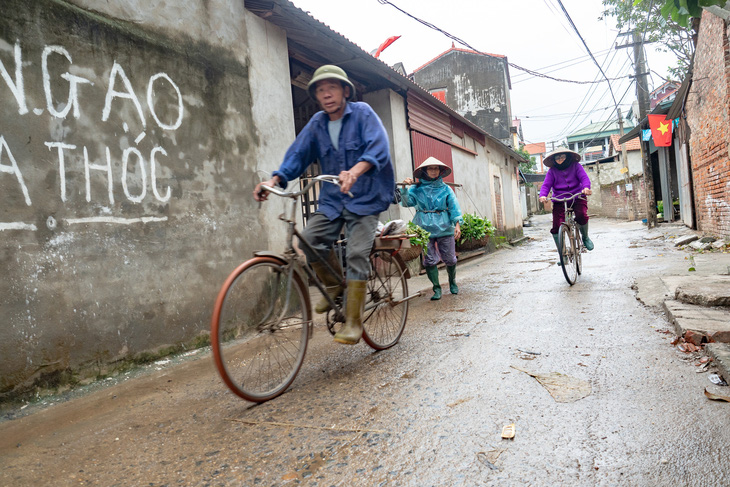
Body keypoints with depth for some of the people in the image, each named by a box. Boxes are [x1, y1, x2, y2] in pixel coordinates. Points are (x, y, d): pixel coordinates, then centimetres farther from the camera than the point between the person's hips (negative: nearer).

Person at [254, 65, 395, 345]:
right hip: (332, 200, 4)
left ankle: (353, 322, -6)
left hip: (365, 198, -4)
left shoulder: (362, 113, -6)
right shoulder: (317, 123, 8)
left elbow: (378, 146, -23)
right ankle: (334, 284, 12)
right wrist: (275, 179, -19)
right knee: (309, 241, -16)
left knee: (357, 254, -16)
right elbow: (298, 154, 1)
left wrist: (355, 171, -43)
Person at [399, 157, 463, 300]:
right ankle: (437, 288, 12)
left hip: (444, 229, 1)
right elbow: (406, 202, -2)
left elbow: (454, 207, 3)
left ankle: (452, 282, 33)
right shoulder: (416, 188, 5)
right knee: (429, 260, -1)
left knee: (450, 259, 7)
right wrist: (404, 189, -16)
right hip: (424, 229, -1)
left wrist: (457, 224, -8)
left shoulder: (446, 189, 6)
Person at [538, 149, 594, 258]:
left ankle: (585, 237, 5)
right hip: (559, 200, 1)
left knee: (582, 215, -29)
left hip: (577, 197, 0)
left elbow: (584, 178, -8)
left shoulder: (576, 166, 4)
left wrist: (586, 187, -31)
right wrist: (543, 195, -26)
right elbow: (546, 185, -4)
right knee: (556, 227, -14)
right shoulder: (552, 171, 4)